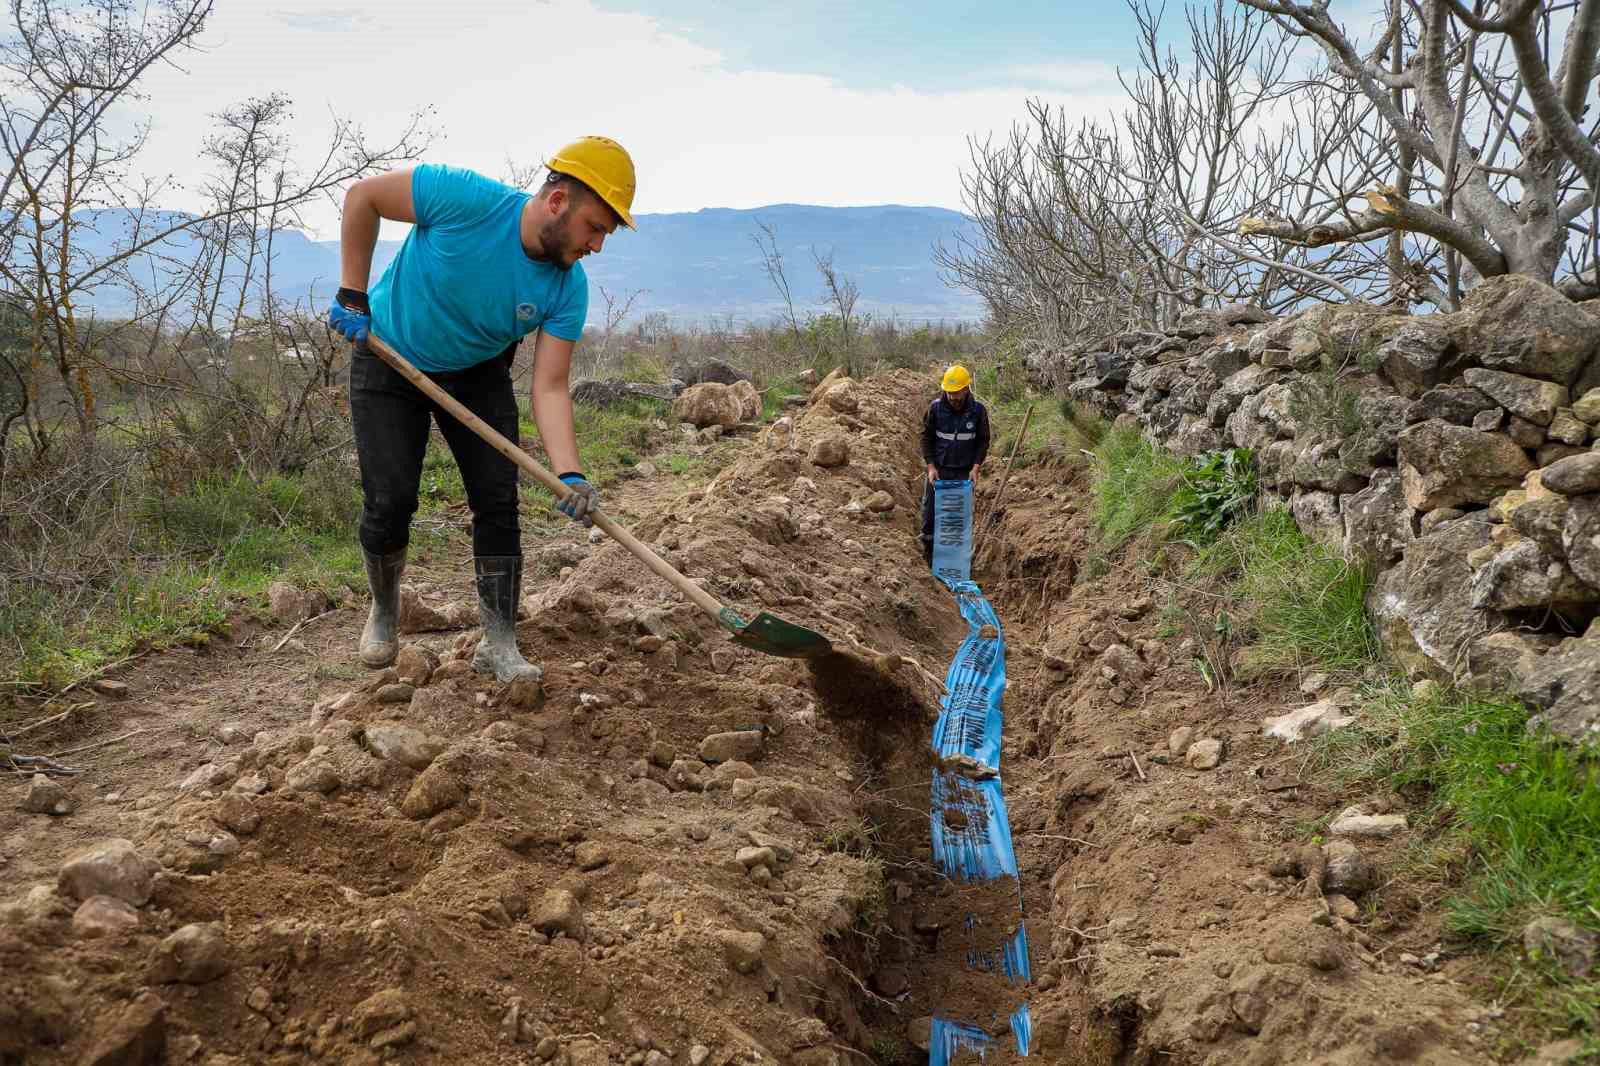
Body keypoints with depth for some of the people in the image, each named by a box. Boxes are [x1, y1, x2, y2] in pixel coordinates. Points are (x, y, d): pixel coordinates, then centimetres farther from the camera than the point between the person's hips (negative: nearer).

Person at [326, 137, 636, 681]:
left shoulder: (568, 288, -20)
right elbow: (362, 195, -18)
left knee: (498, 501, -7)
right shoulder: (465, 198, -31)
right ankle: (384, 610, 21)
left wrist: (570, 474, -36)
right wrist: (352, 295, -19)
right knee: (390, 501, -7)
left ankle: (499, 643, 2)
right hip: (390, 361, -3)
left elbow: (549, 389, -22)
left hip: (478, 375, 3)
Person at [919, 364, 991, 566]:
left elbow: (983, 441, 2)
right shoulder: (936, 407, -8)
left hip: (964, 472, 0)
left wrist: (976, 467, -9)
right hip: (938, 469, 0)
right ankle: (929, 551, 22)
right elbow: (926, 437, 0)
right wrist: (931, 466, -9)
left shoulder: (978, 409, -7)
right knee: (930, 511, 5)